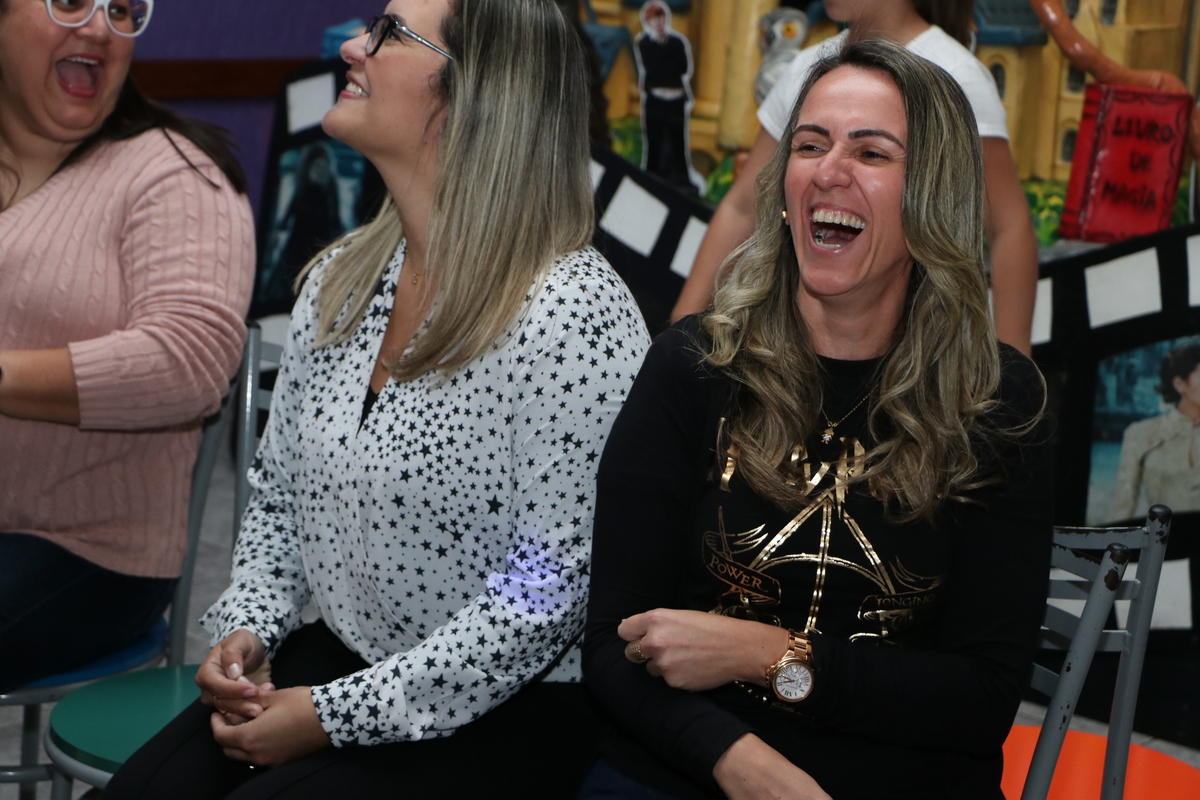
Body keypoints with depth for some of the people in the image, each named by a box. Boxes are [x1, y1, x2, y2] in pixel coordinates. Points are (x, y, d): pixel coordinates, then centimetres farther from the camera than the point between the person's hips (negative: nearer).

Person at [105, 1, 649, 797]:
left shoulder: (574, 317, -20)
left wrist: (335, 716, -18)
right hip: (335, 657, 6)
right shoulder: (339, 280, 5)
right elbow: (277, 496, 16)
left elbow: (547, 596, -21)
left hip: (501, 710, -6)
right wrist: (247, 627, -2)